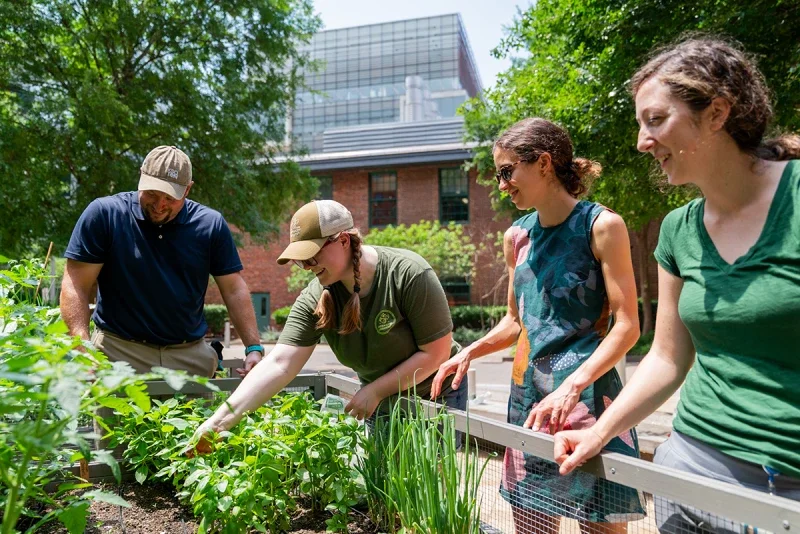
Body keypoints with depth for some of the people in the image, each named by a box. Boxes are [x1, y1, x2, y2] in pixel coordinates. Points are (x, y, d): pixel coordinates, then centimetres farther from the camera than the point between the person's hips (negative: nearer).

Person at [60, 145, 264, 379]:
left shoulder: (211, 224, -1)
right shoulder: (103, 214, -7)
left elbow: (234, 290, 1)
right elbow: (76, 286, -7)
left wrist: (253, 348, -7)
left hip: (190, 355, 2)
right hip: (118, 350, -2)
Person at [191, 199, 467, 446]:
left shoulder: (408, 273, -27)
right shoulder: (314, 300, -16)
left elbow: (437, 351, -23)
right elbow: (279, 364, -24)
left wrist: (375, 391, -22)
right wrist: (220, 420, -34)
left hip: (436, 394, -3)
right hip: (378, 399, 3)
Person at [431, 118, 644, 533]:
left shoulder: (601, 226, -7)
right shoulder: (517, 237, 9)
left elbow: (626, 326, -11)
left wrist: (572, 386, -23)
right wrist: (471, 351, 4)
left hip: (586, 394, -5)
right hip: (527, 395, 6)